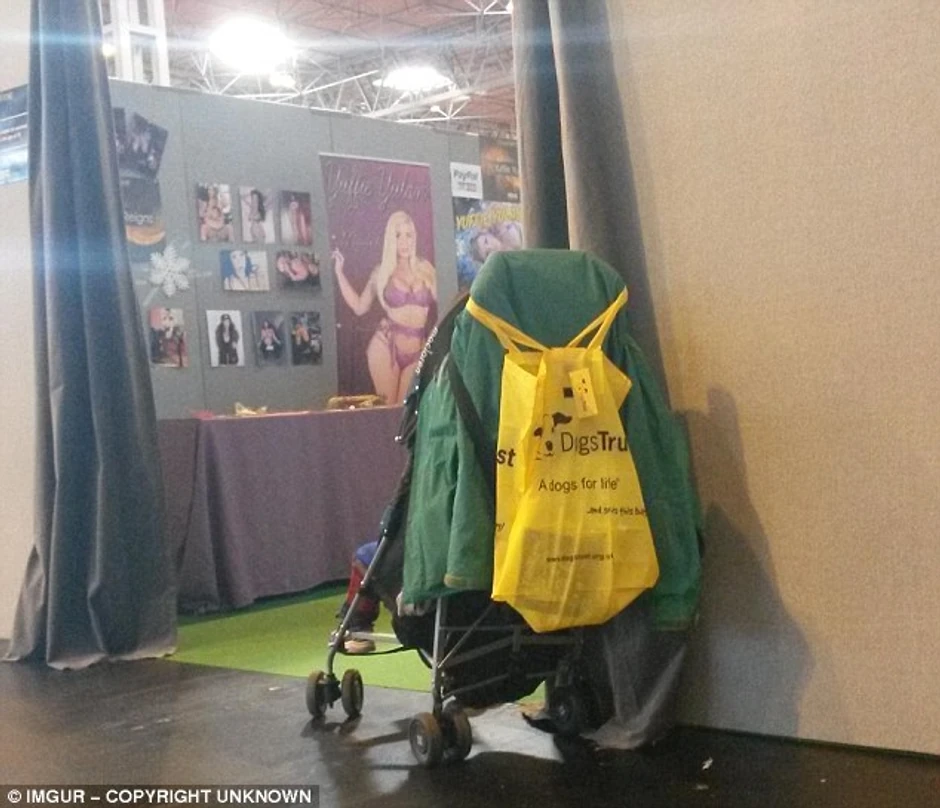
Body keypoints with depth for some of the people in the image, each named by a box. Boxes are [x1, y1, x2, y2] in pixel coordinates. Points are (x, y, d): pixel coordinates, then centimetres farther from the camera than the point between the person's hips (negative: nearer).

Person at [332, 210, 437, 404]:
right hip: (386, 345, -1)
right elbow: (359, 307, 13)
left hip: (417, 350, 1)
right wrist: (340, 272, 11)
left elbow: (438, 304, 10)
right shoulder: (381, 272, 5)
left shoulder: (425, 269, 6)